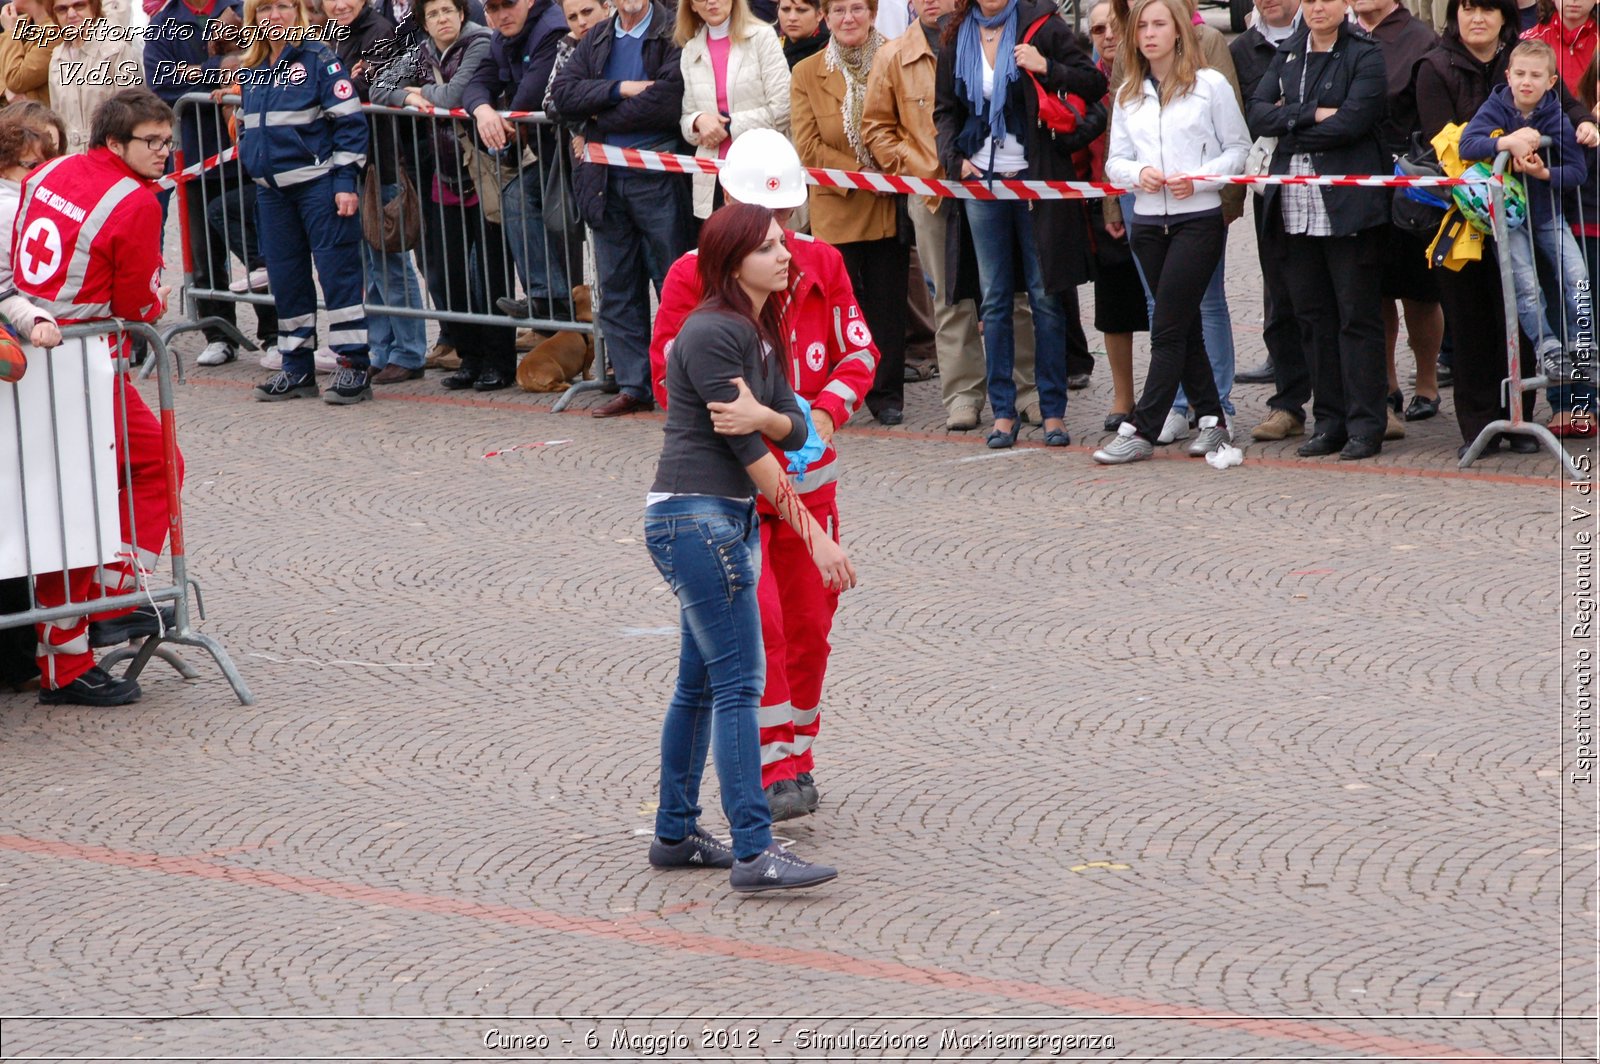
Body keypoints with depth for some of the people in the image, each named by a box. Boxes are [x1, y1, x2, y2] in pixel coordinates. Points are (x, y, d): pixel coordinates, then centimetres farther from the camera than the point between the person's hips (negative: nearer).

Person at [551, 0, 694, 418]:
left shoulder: (673, 35, -5)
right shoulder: (597, 40, 14)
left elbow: (668, 102, -18)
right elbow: (564, 93, 2)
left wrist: (601, 121, -7)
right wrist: (621, 88, -12)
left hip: (657, 179, -6)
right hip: (606, 182, 6)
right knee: (617, 290, 9)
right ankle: (633, 387, 15)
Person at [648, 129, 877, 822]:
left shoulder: (822, 264, 2)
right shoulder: (692, 275, -10)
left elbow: (859, 352, 7)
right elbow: (672, 378, -9)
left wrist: (827, 411, -12)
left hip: (810, 474, 4)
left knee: (808, 622, 12)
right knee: (756, 617, -15)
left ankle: (798, 755, 27)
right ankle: (773, 768, -10)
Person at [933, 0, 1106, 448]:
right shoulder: (956, 40, 8)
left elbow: (1094, 83, -4)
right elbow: (945, 110, 17)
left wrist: (1046, 68, -18)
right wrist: (954, 159, 1)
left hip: (1037, 179, -3)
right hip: (981, 181, 3)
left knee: (1046, 297, 1)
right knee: (994, 300, 6)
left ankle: (1054, 411, 7)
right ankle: (1003, 411, 12)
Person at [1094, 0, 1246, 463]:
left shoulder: (1209, 85, -2)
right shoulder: (1128, 94, 11)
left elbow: (1239, 147, -1)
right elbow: (1114, 161, 11)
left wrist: (1198, 179, -15)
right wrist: (1138, 174, -10)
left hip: (1199, 219, -5)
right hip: (1148, 221, 5)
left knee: (1168, 327, -8)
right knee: (1184, 326, 10)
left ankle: (1141, 429, -9)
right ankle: (1211, 418, 19)